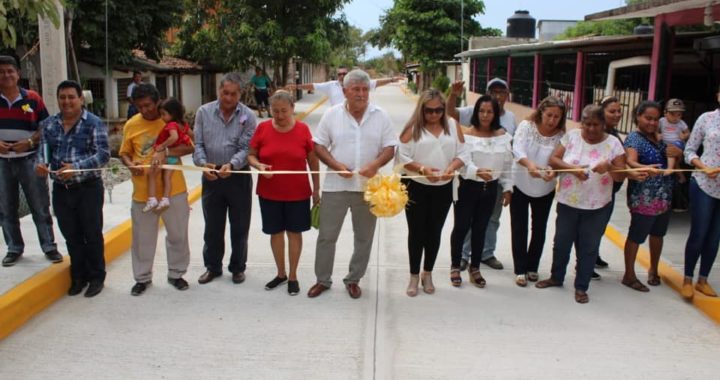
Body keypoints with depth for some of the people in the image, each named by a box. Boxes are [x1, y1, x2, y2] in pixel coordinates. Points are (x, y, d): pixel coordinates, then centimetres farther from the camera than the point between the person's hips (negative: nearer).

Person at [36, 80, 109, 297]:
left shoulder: (94, 123, -8)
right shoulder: (49, 124, 7)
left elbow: (103, 154, -14)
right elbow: (43, 150, 13)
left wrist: (76, 167, -25)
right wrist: (41, 164, -11)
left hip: (88, 188, -4)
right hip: (61, 189, 5)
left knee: (92, 235, 5)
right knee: (71, 236, 14)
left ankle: (96, 277, 20)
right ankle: (78, 277, 28)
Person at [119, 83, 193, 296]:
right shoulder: (131, 125, 3)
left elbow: (189, 147, -11)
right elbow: (124, 153, 11)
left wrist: (165, 152, -26)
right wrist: (130, 164, -11)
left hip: (173, 189, -1)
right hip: (142, 191, 2)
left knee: (178, 235, 10)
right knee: (142, 237, 11)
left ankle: (176, 274, 29)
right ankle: (142, 278, 28)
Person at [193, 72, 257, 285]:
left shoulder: (248, 116, -4)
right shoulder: (204, 112, 1)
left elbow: (246, 148, -11)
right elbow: (198, 143, 0)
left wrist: (232, 165, -29)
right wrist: (203, 164, -19)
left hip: (238, 177, -1)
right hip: (211, 176, 2)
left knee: (239, 227, 9)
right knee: (212, 226, 12)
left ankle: (238, 268, 25)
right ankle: (212, 267, 28)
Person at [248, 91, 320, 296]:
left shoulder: (303, 129, -7)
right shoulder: (262, 128, -5)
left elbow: (313, 160, 1)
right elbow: (250, 155, 3)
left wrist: (316, 188, 3)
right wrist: (259, 166, -20)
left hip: (297, 193, -1)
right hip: (269, 193, 2)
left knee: (294, 233, 9)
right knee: (275, 233, 13)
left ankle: (293, 276, 23)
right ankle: (281, 273, 30)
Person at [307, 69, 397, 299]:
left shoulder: (380, 116, -1)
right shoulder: (332, 114, -1)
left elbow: (390, 148, -1)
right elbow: (319, 145, 1)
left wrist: (376, 164, -21)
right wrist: (336, 165, -15)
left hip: (368, 187, 1)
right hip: (335, 186, 0)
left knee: (364, 238, 11)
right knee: (326, 236, 7)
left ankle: (353, 280, 29)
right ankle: (323, 280, 25)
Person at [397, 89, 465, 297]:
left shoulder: (453, 125, 3)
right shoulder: (413, 127, -6)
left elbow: (461, 153, 1)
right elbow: (403, 157, -10)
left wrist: (451, 168, -18)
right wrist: (422, 169, -24)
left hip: (443, 189, 3)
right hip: (416, 187, -2)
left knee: (434, 232, 12)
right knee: (416, 232, 6)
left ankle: (427, 274, 30)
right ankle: (414, 276, 21)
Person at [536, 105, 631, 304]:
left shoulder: (613, 143, -6)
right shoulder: (571, 136, -3)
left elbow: (621, 175, -6)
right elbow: (553, 159, -6)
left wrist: (609, 167, -27)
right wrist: (572, 168, -22)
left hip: (597, 206, -1)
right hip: (567, 202, 2)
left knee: (588, 248, 8)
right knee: (561, 242, 16)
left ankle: (581, 287, 23)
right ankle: (556, 277, 36)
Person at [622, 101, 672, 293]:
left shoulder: (658, 137, 11)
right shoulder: (634, 137, -11)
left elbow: (671, 157, 27)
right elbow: (631, 162, -30)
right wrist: (646, 168, -48)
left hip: (663, 195, 8)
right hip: (643, 197, -8)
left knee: (657, 234, 18)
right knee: (636, 235, 0)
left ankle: (653, 270, 36)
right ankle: (629, 276, 11)